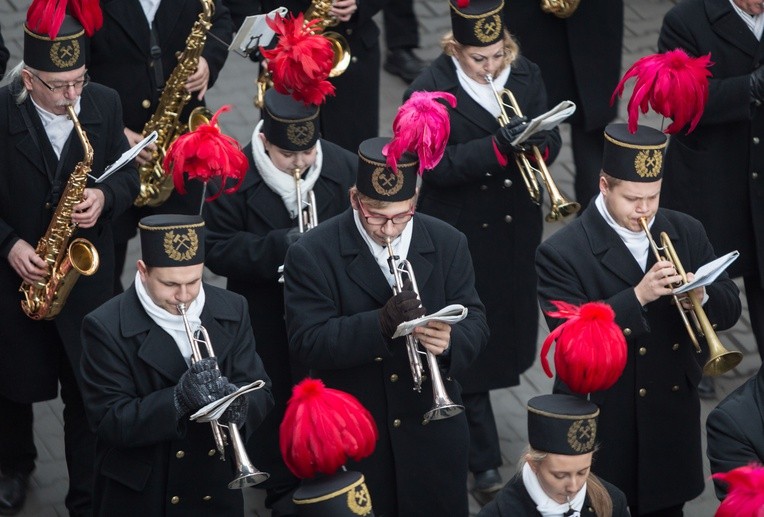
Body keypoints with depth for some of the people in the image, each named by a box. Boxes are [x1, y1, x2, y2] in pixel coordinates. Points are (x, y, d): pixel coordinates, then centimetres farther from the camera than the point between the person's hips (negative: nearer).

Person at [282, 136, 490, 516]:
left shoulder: (448, 245, -1)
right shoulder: (312, 255, -11)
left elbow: (475, 323, -1)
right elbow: (306, 343, -19)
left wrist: (451, 340, -27)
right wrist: (381, 324, -33)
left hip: (431, 434, 2)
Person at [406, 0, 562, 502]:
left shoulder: (525, 74, -1)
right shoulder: (430, 90, -15)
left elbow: (551, 139, 0)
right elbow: (437, 164, -21)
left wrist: (536, 142, -24)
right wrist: (497, 148, -32)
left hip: (518, 230, 5)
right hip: (462, 235, -5)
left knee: (509, 321, 17)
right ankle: (485, 461, 8)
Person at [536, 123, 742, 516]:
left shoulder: (686, 234, 3)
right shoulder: (562, 253, -13)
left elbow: (729, 310, 2)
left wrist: (701, 296, -21)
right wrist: (637, 297, -31)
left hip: (672, 420, 4)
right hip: (602, 423, -4)